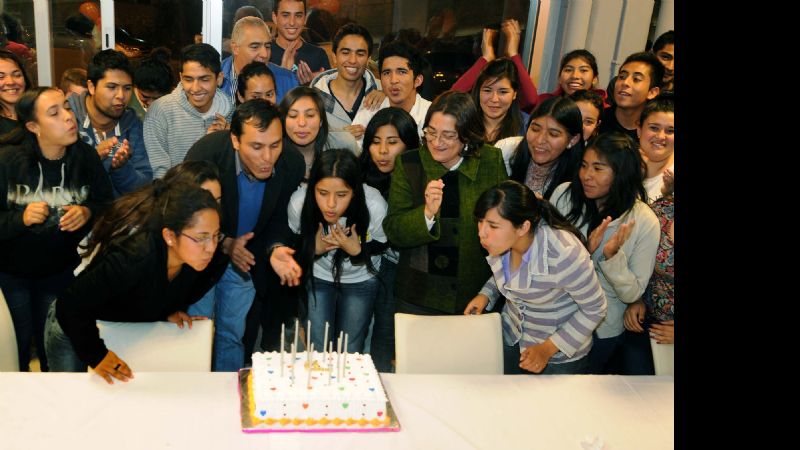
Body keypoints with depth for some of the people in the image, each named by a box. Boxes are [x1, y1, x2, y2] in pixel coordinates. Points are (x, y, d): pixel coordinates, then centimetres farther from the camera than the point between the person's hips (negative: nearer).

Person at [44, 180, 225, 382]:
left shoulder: (201, 257, -24)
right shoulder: (133, 258, -44)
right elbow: (69, 305, -37)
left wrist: (169, 311, -11)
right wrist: (96, 355, -33)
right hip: (72, 328, -5)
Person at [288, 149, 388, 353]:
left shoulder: (375, 206, -31)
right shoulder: (299, 202, -28)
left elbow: (382, 245, -10)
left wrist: (357, 250, -29)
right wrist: (314, 248, -26)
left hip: (361, 280, 0)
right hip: (318, 277, 1)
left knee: (349, 353, 4)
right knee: (318, 351, 2)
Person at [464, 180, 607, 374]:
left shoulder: (564, 254, -35)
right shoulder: (502, 240, -17)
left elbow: (595, 308, -19)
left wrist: (548, 349, -21)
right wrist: (485, 295, -10)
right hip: (511, 338, 6)